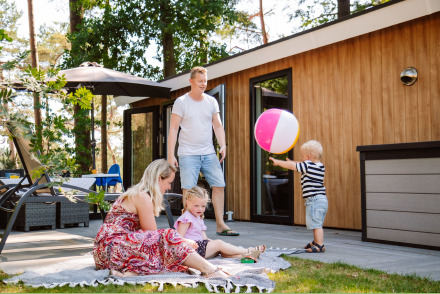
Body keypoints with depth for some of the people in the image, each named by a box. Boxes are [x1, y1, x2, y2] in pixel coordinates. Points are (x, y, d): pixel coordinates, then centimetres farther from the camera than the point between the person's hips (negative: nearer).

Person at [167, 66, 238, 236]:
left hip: (209, 153, 4)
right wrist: (171, 155, -9)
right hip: (188, 154, -4)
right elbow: (173, 129, -2)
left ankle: (220, 225, 6)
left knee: (219, 185, -1)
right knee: (188, 190, -7)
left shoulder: (211, 101, 12)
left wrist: (223, 145, -3)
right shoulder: (181, 102, 0)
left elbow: (218, 126, 13)